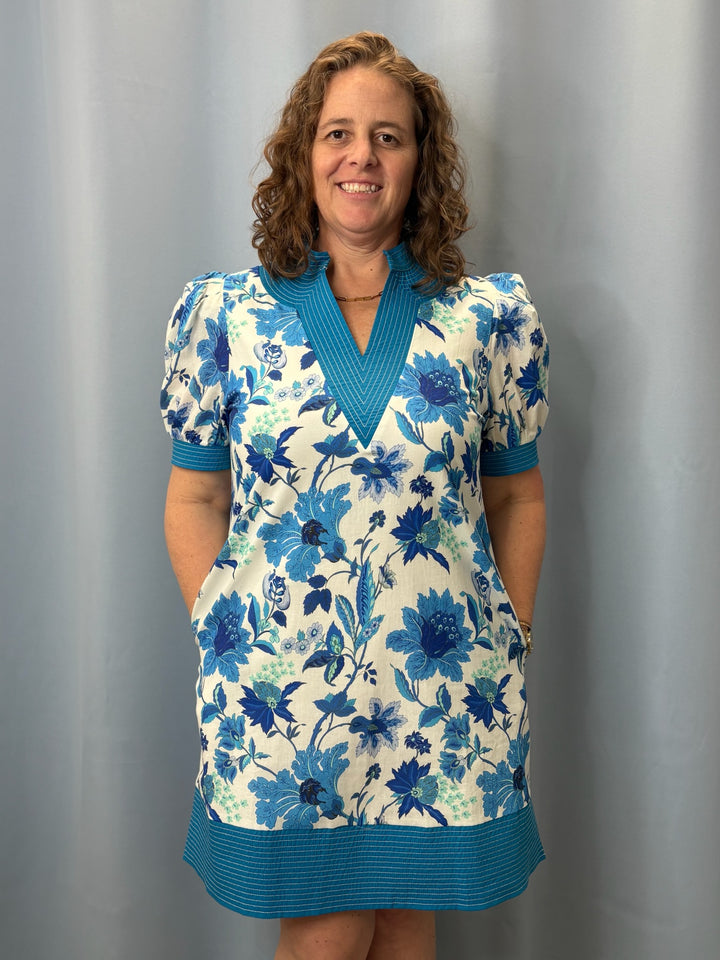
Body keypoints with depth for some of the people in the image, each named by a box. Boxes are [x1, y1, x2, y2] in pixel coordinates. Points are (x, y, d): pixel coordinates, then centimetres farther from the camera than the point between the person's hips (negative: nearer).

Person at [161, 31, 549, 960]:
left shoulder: (490, 317, 1)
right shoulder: (223, 312, 1)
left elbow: (516, 497, 7)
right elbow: (194, 501, 4)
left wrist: (512, 644, 3)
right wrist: (223, 643, -1)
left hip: (442, 690, 1)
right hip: (278, 691, 0)